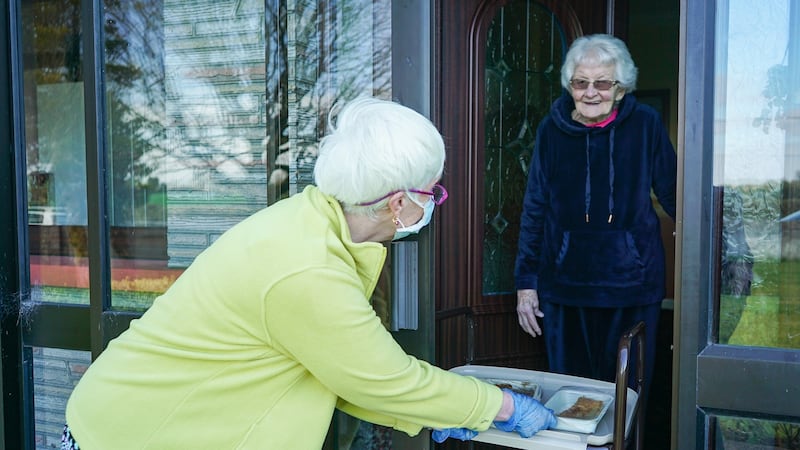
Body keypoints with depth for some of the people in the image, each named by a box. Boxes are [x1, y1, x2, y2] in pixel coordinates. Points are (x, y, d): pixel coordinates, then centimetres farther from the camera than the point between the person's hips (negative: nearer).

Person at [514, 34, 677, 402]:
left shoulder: (645, 125, -3)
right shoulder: (552, 129, 0)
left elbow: (673, 195, 6)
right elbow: (534, 211, 5)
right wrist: (525, 282, 4)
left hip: (631, 285, 0)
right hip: (565, 283, 1)